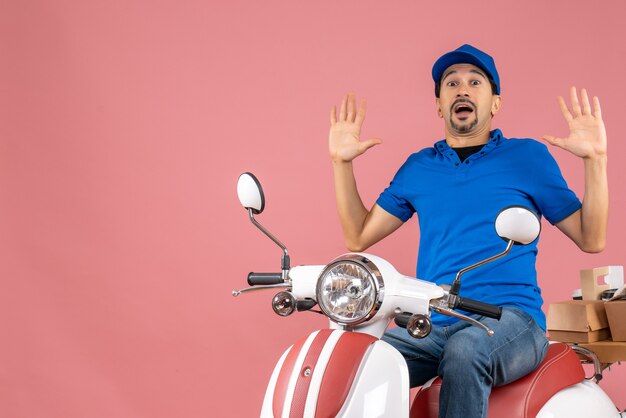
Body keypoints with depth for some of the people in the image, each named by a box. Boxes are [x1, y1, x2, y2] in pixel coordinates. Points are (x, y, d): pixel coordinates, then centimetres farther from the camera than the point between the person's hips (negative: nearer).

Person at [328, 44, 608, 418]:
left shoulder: (527, 156, 9)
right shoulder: (418, 167, 17)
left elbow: (591, 240, 6)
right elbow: (358, 237, 16)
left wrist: (596, 158, -6)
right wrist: (341, 162, 9)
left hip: (510, 318, -2)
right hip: (432, 326, 3)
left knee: (464, 351, -38)